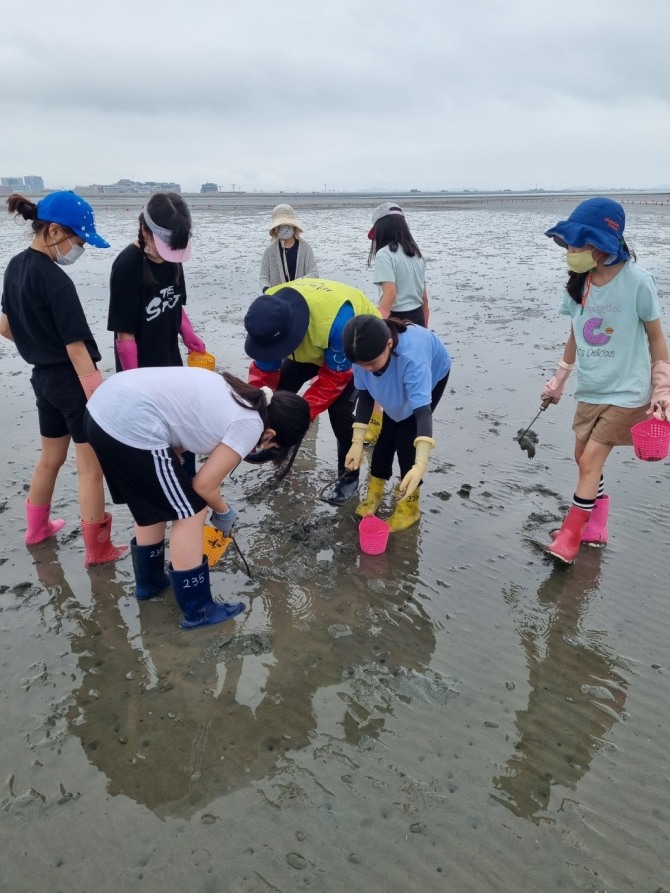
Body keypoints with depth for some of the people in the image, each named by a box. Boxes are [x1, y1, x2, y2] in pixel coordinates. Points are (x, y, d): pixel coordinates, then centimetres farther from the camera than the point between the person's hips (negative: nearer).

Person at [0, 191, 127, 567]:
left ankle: (37, 528, 43)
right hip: (72, 381, -9)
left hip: (43, 378, 9)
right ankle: (98, 550, 14)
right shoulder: (56, 281, -21)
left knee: (51, 457, 25)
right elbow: (77, 349, -22)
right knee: (91, 466, 3)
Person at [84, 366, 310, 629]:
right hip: (132, 425, -10)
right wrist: (224, 512, 19)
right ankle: (197, 611, 19)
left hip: (104, 406, 10)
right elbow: (204, 484, 0)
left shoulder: (239, 394, 19)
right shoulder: (251, 425, -5)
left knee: (153, 504, 27)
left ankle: (149, 581, 46)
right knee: (189, 513, 6)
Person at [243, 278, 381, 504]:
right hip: (314, 345, 6)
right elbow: (264, 370, -16)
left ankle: (349, 476, 2)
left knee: (339, 409, -19)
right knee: (279, 389, -2)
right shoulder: (269, 313, -27)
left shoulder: (337, 319, -45)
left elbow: (335, 375, -31)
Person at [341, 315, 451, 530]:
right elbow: (365, 394, -19)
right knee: (387, 433, 3)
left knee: (406, 436, -11)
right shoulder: (365, 352, -33)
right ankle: (374, 493, 22)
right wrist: (357, 442, -25)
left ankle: (410, 504, 6)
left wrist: (420, 464, -63)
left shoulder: (412, 356, -48)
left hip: (433, 374, -4)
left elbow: (422, 410, -53)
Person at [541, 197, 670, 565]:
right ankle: (596, 525, 31)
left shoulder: (636, 280, -17)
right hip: (590, 390, 6)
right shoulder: (578, 283, -2)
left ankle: (570, 535, 8)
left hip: (626, 392, -6)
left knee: (590, 461, -6)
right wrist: (558, 380, 15)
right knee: (584, 458, 12)